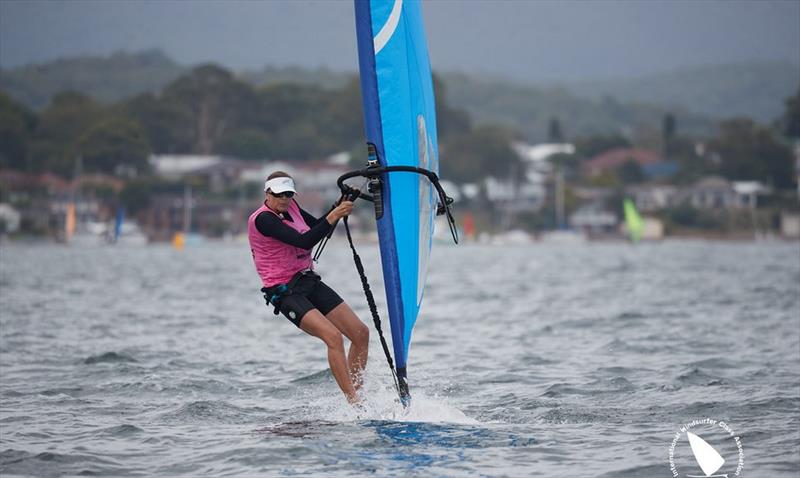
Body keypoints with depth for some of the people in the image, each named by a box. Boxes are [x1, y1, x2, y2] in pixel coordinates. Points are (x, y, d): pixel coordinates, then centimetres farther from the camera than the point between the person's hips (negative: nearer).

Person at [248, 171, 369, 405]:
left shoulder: (290, 207, 8)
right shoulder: (262, 219, -17)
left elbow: (318, 227, 21)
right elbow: (303, 241, -25)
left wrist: (340, 206, 6)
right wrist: (333, 217, -27)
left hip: (309, 281, 9)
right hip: (285, 292, -9)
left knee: (361, 333, 2)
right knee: (333, 337, -26)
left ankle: (355, 392, 10)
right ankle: (355, 405, -26)